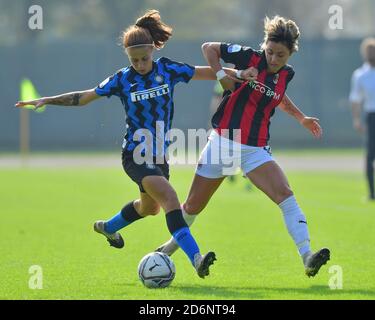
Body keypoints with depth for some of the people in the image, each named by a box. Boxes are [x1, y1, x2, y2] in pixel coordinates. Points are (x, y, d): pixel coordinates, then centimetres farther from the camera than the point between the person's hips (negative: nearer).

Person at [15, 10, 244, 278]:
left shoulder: (168, 70, -3)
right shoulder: (123, 80, -7)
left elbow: (206, 73, 4)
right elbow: (84, 97, 4)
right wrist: (46, 100, 1)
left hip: (159, 154, 6)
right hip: (135, 155, -5)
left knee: (150, 206, 26)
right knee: (170, 198, -26)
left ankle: (108, 227, 55)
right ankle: (196, 259, -36)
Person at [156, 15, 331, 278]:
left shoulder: (286, 74, 4)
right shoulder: (249, 57, -9)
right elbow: (209, 48, 0)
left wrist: (301, 118, 19)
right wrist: (223, 76, -12)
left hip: (256, 150, 2)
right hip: (223, 141, -2)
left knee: (285, 195, -21)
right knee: (193, 206, 9)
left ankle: (308, 258, -29)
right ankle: (174, 243, 39)